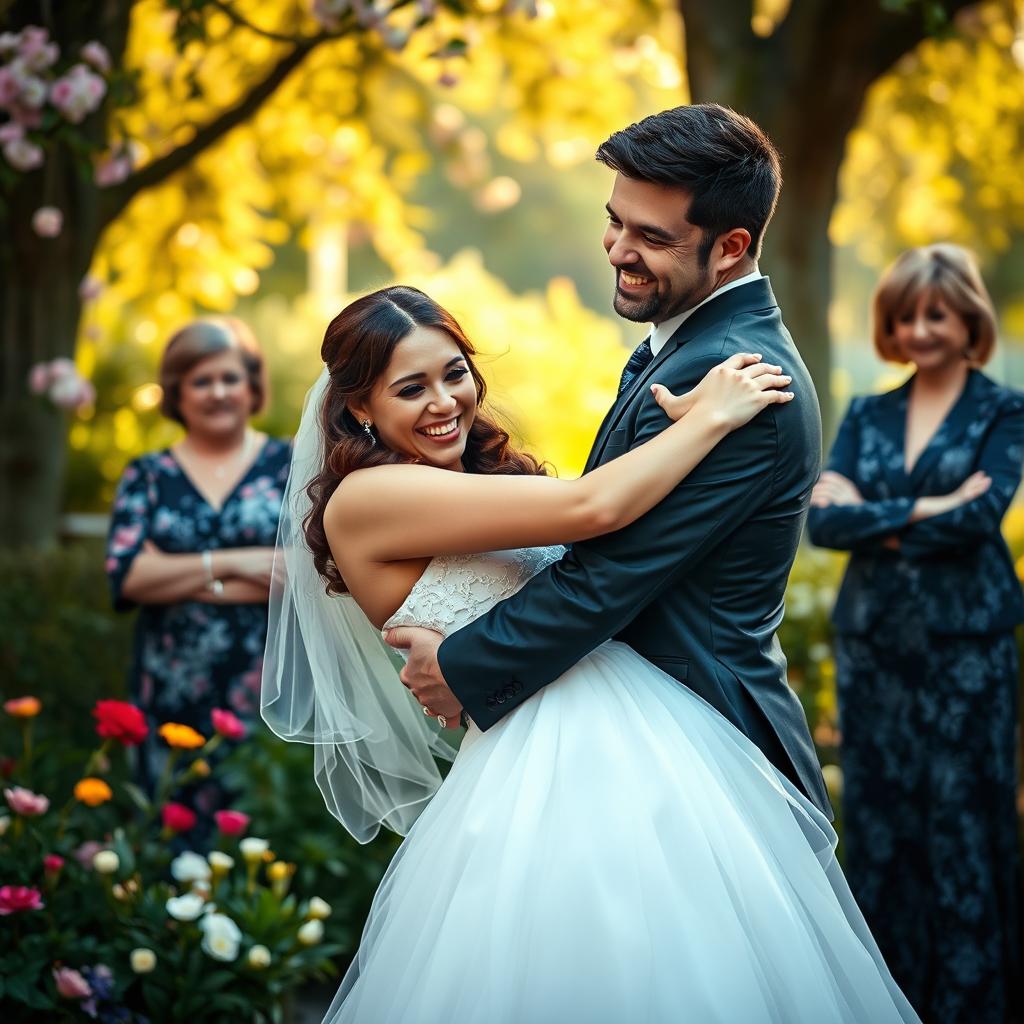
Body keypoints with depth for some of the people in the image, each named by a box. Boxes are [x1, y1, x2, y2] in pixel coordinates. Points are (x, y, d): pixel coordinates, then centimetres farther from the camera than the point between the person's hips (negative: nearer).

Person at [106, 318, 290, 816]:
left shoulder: (290, 465, 6)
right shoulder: (147, 475, 11)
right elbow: (124, 574, -4)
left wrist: (183, 580, -8)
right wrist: (230, 563, -11)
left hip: (269, 693, -1)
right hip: (172, 696, 1)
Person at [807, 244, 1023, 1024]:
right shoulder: (867, 417, 11)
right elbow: (823, 521, -2)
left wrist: (870, 516, -11)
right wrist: (922, 511, -14)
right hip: (872, 645, 4)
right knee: (876, 822, 8)